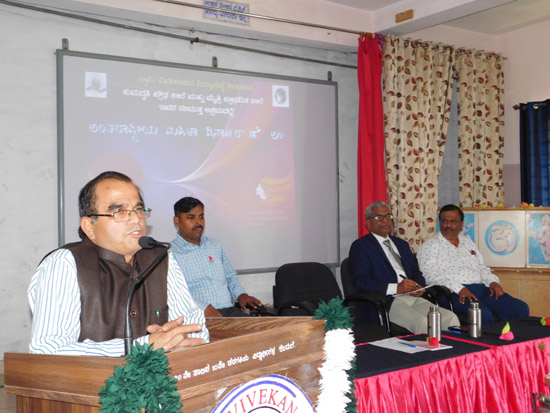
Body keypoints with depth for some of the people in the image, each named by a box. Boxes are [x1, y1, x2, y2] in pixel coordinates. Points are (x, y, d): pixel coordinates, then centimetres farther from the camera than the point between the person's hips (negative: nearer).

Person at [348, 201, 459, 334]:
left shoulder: (402, 244, 27)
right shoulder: (361, 246, 4)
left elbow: (416, 272, 26)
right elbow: (361, 281, -8)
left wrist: (419, 287, 0)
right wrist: (396, 288, -17)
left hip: (413, 297, 7)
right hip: (386, 301, -7)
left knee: (450, 318, -17)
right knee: (422, 322, -32)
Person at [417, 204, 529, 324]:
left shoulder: (467, 241, 27)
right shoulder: (430, 245, 6)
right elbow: (430, 274, -8)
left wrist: (492, 282, 4)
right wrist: (459, 288, -20)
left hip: (482, 288, 7)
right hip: (454, 294, -7)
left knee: (520, 308, -14)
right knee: (483, 314, -37)